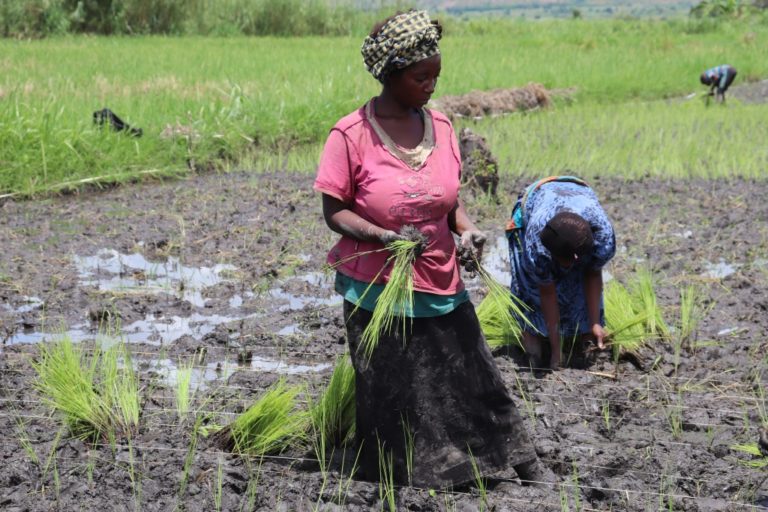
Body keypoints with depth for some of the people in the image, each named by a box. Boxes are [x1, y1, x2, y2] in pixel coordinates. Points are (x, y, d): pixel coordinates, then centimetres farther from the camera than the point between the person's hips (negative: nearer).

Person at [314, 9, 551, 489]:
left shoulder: (439, 125, 1)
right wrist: (385, 237, -25)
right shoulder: (351, 135, -13)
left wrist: (467, 228, -7)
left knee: (475, 381, 11)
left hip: (442, 286, 4)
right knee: (391, 399, 8)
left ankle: (527, 465, 22)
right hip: (378, 291, -4)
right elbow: (334, 211, -9)